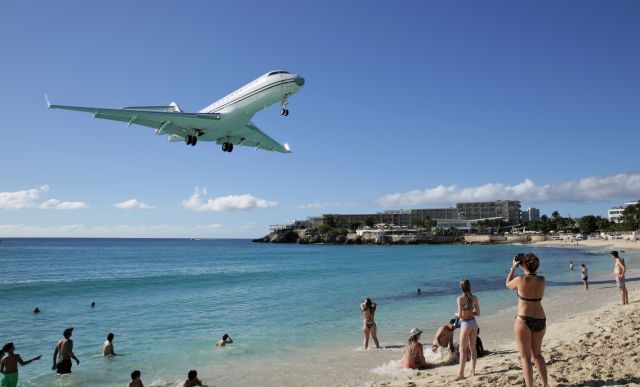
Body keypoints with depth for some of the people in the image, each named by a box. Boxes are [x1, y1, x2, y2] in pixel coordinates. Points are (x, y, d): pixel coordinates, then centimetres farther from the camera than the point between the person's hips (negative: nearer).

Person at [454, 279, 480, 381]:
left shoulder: (460, 298, -15)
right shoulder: (474, 298, 1)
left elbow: (460, 314, -18)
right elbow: (478, 313, 4)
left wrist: (456, 314, 3)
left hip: (465, 324, -5)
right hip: (473, 323, 5)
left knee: (463, 350, 0)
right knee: (472, 348, 15)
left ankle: (461, 373, 1)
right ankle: (473, 371, 22)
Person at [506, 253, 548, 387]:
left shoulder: (520, 280, -15)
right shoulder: (542, 280, -1)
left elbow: (508, 285, 7)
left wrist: (513, 267, 13)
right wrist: (524, 267, 19)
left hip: (524, 320, -6)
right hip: (540, 321, 6)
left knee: (525, 357, 4)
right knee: (537, 354, 24)